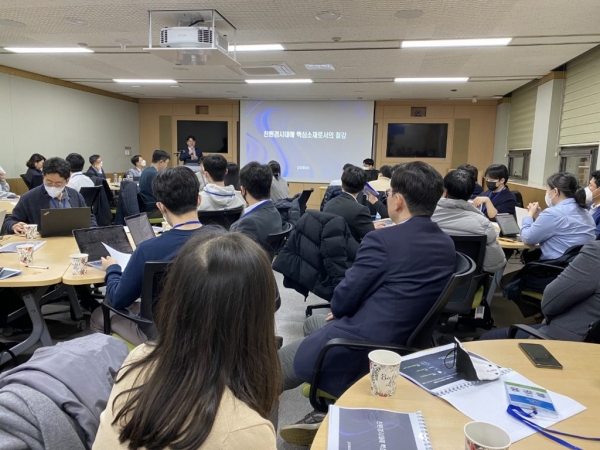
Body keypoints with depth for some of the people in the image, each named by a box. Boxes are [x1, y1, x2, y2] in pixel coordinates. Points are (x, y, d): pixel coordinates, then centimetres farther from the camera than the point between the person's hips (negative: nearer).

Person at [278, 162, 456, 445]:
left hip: (362, 348, -8)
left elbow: (342, 301, -13)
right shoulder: (447, 244, 4)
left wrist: (339, 309, 11)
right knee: (312, 323, 28)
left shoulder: (383, 240, -20)